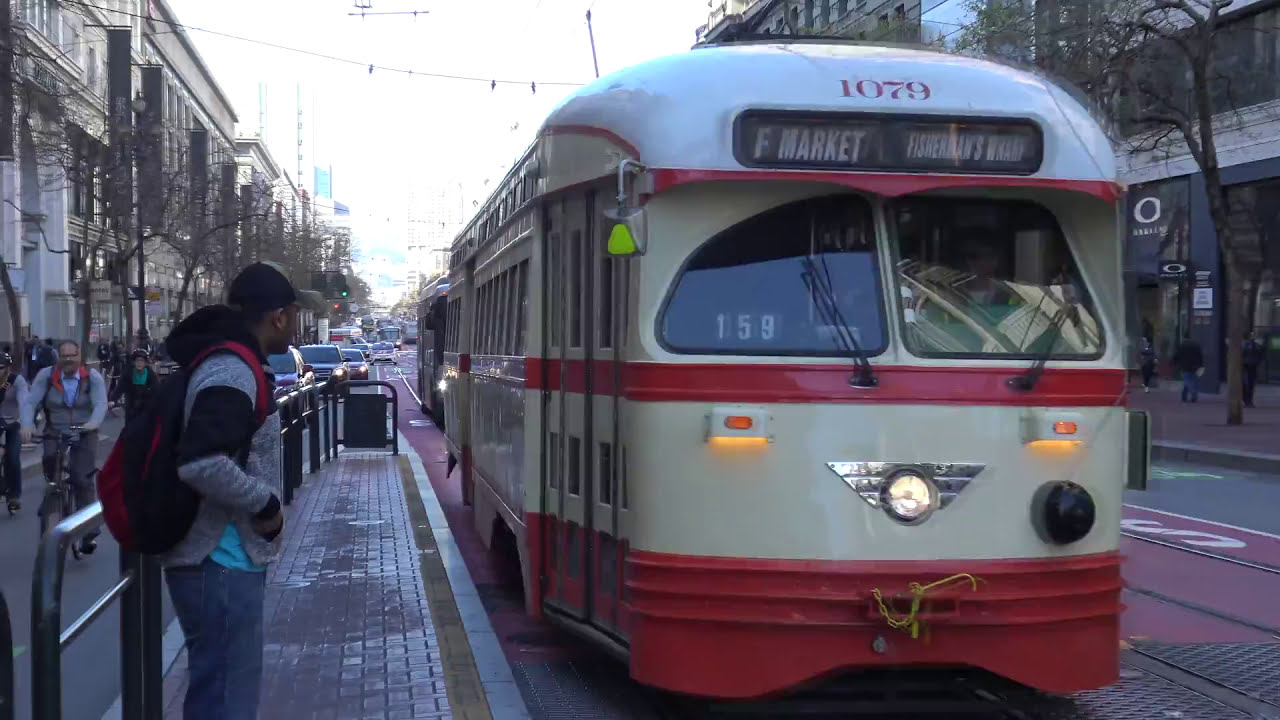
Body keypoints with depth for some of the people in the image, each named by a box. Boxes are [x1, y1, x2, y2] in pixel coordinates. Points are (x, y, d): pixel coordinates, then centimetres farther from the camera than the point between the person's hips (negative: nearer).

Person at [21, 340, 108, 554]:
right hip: (54, 437, 1)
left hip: (84, 436, -1)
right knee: (53, 481, 1)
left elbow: (101, 404, -15)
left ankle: (89, 534, -4)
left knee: (83, 481, -9)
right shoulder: (46, 376, -1)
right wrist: (27, 425, -28)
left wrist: (93, 423, -36)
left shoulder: (93, 377, -4)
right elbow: (30, 402, -9)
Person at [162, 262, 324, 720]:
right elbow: (201, 464, -32)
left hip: (225, 561, 10)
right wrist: (265, 505, -18)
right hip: (221, 566, -10)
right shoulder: (232, 372, -18)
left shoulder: (232, 363, 13)